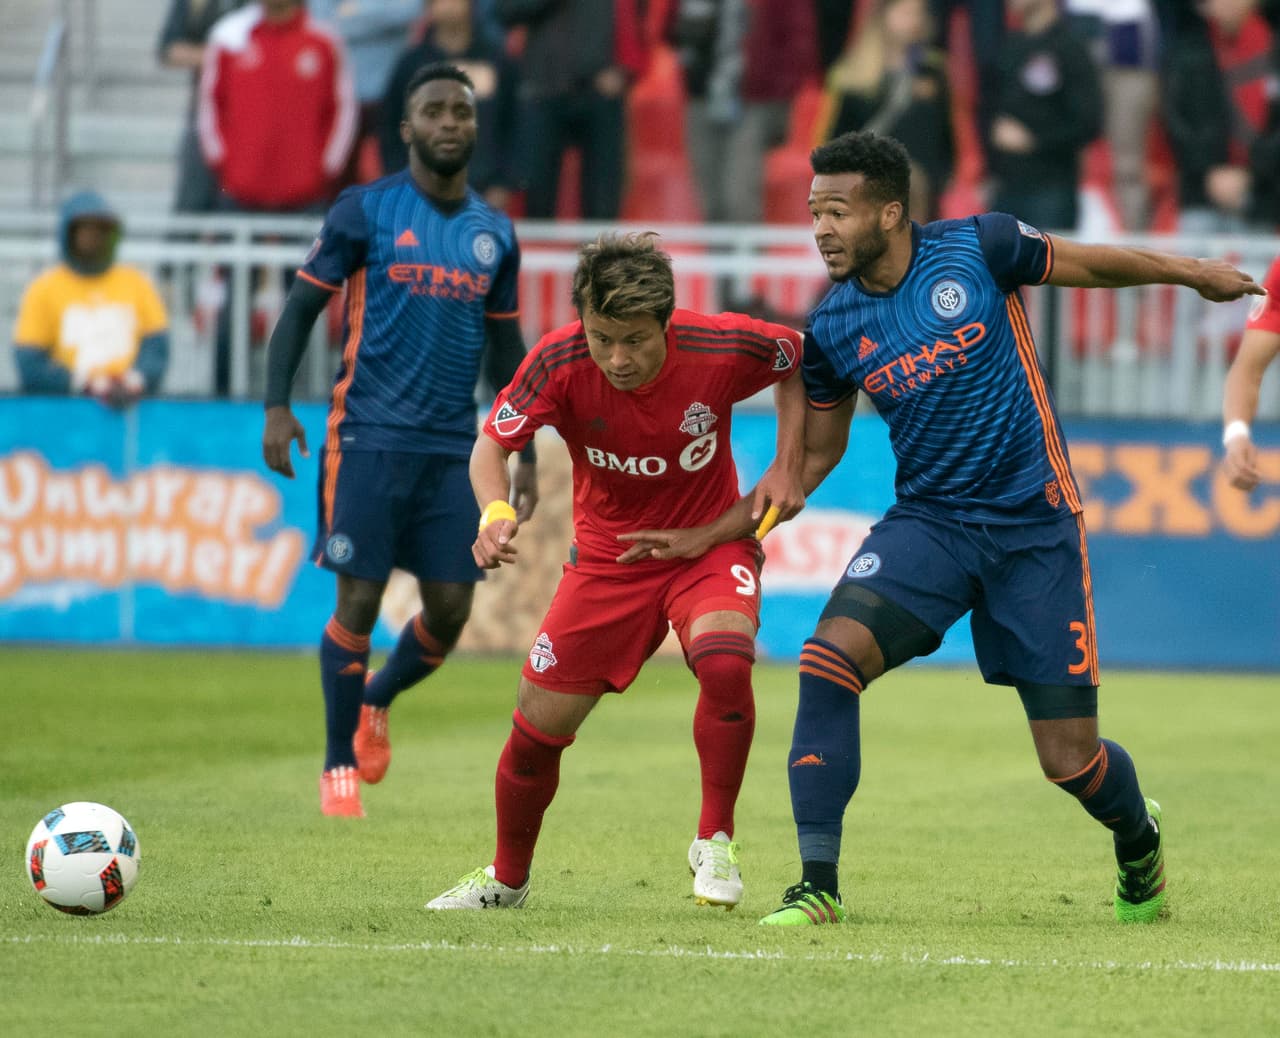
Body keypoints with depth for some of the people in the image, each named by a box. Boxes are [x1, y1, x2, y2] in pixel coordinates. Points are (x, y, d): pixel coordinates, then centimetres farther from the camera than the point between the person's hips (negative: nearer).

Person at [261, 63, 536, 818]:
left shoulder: (494, 233, 11)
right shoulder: (366, 210, -1)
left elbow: (506, 348, 19)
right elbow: (303, 306, 0)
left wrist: (525, 454, 15)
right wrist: (277, 405, -12)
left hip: (453, 448, 4)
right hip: (369, 438, -4)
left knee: (450, 611, 0)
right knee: (360, 603, -6)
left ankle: (377, 705, 30)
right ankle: (339, 767, 9)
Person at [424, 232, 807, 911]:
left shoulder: (722, 348, -23)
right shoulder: (559, 364, -23)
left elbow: (798, 361, -2)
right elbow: (492, 443, -12)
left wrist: (786, 466, -10)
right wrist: (495, 512, -32)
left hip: (709, 543, -2)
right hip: (607, 557, 2)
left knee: (724, 662, -33)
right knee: (536, 730, 0)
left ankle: (714, 843, -12)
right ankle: (506, 880, 29)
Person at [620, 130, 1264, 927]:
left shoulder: (979, 249, -10)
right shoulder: (831, 331, -2)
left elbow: (1092, 264, 8)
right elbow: (815, 456, 12)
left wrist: (1197, 274, 18)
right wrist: (710, 535, 6)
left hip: (1034, 525, -2)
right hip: (928, 523, 2)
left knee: (1071, 762, -1)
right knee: (829, 658, -24)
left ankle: (1140, 839, 36)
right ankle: (819, 884, -17)